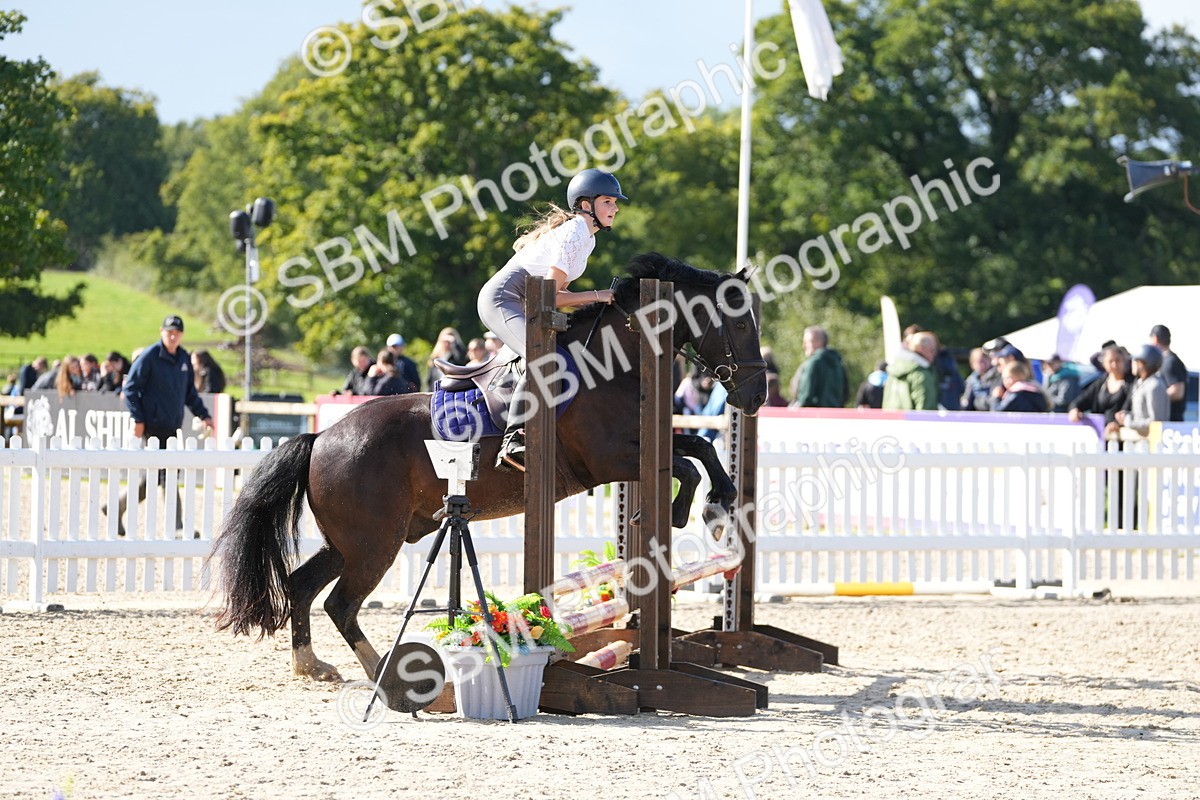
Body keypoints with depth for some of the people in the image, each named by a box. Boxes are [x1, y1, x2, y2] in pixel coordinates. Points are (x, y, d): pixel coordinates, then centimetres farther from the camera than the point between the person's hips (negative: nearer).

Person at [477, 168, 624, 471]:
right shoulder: (572, 235, -17)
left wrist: (603, 298, 9)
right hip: (501, 298, -11)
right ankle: (513, 443, -39)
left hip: (521, 306, 11)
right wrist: (595, 296, -14)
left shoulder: (587, 238, 14)